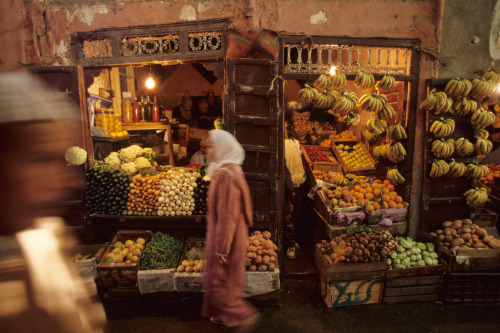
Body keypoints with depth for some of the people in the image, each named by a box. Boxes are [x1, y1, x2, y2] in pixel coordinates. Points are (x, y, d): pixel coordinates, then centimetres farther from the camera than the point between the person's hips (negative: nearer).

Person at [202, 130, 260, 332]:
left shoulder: (226, 174, -25)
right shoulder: (230, 169, 6)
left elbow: (227, 215, -25)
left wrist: (221, 248, -20)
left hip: (226, 236, -9)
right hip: (231, 234, 9)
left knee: (218, 284, 6)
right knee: (227, 279, 22)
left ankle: (245, 315, 18)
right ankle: (228, 315, 38)